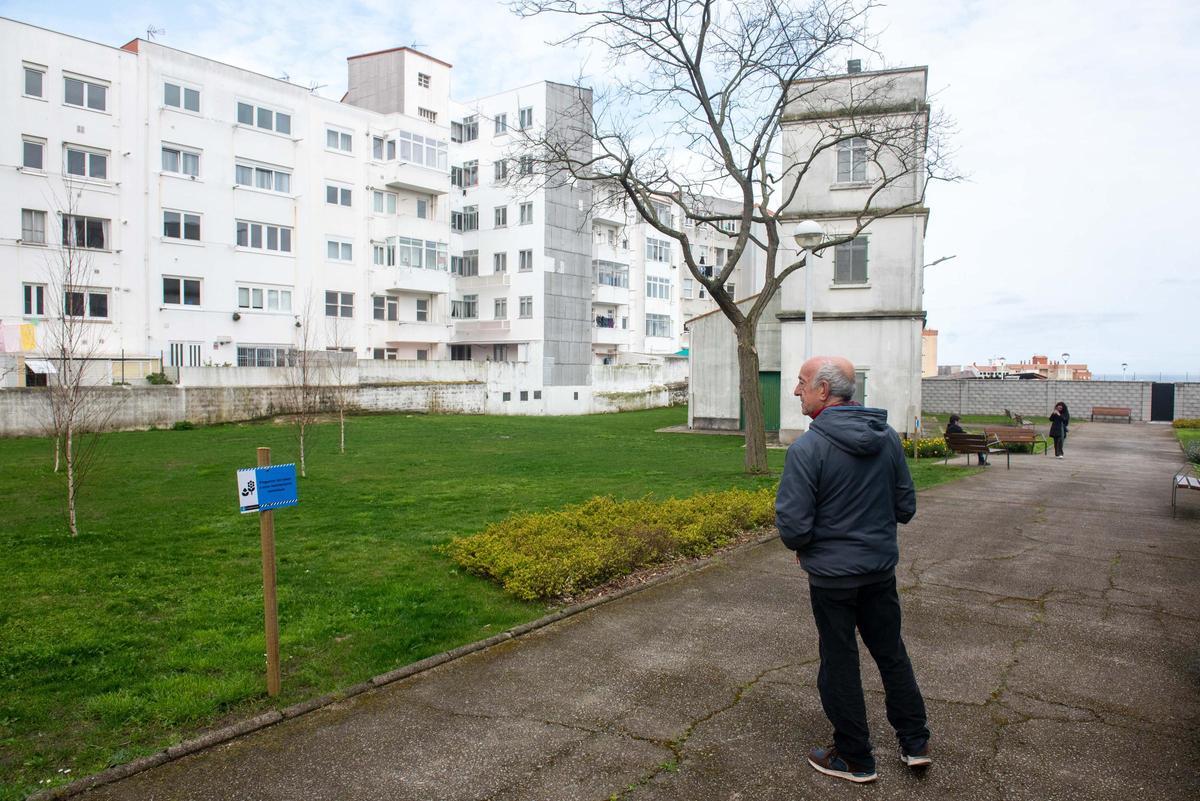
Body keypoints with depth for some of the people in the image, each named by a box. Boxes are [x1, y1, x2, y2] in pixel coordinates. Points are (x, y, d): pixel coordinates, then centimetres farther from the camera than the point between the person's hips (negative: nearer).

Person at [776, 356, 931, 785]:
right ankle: (915, 743, 35)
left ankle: (855, 758, 27)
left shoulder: (806, 448, -23)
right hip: (882, 566, 6)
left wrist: (801, 547, 0)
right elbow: (906, 506, 4)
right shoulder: (887, 436, -3)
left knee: (839, 663, 11)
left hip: (832, 575, -5)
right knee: (891, 652, 22)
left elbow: (792, 524, -22)